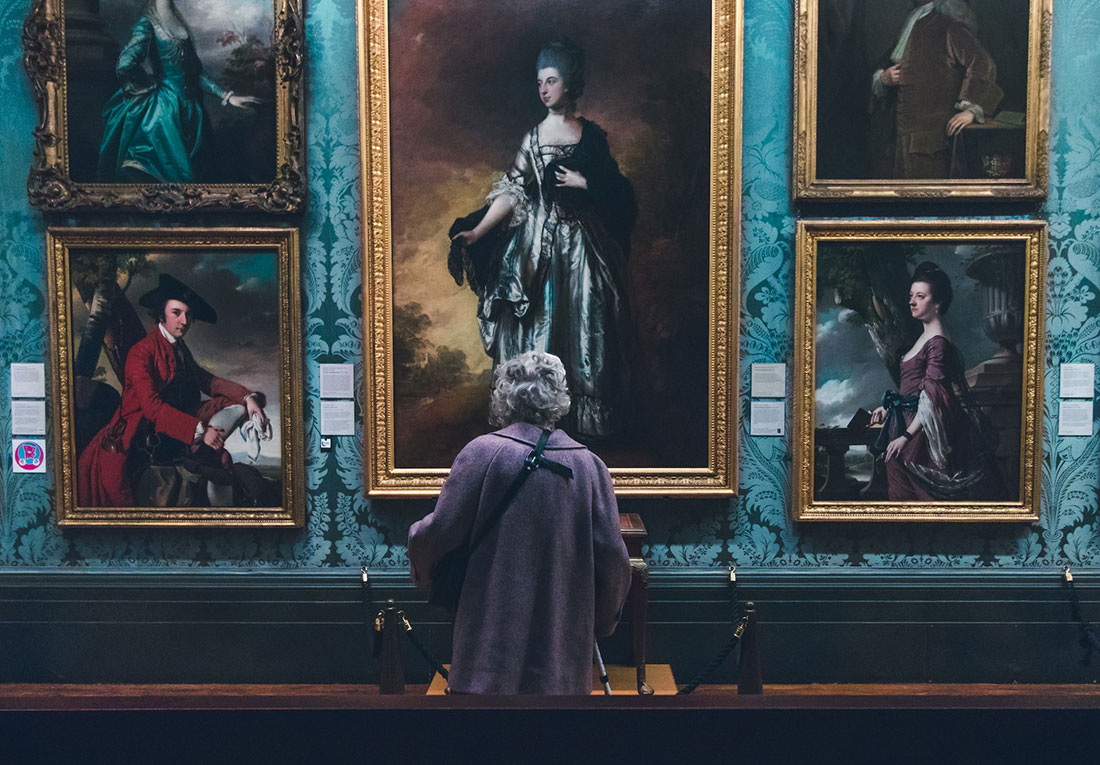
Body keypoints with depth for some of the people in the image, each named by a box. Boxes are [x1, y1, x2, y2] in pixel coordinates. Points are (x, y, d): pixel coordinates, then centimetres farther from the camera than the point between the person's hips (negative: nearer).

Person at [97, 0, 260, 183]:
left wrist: (226, 96, 12)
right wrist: (152, 85, -9)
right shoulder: (147, 23, -9)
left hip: (187, 108, 7)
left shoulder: (177, 24, 14)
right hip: (165, 105, -7)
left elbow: (195, 71, 16)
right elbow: (125, 64, -24)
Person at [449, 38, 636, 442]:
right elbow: (511, 192, -2)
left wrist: (585, 182, -10)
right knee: (540, 321, 2)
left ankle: (588, 414, 16)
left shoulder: (592, 134, 3)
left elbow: (614, 188, 7)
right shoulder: (533, 138, 2)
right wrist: (477, 231, -10)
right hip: (542, 239, 0)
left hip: (583, 240, 0)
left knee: (585, 324, 4)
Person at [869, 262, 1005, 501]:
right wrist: (889, 407, 20)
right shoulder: (925, 337, 13)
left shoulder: (938, 342, -17)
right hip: (905, 422, 9)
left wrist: (907, 435, -24)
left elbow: (931, 398, -21)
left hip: (921, 429, -9)